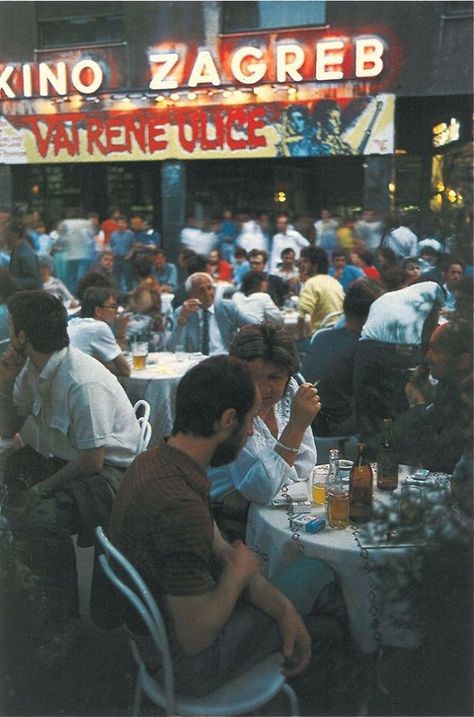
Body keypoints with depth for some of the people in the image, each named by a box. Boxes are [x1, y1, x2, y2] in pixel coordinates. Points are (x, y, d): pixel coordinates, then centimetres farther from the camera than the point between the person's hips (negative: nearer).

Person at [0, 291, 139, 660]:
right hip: (62, 461, 10)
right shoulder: (31, 368, 0)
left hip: (108, 474, -10)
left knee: (39, 517, -30)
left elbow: (92, 462, -22)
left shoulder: (85, 383, -27)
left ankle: (64, 619, -7)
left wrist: (39, 490, -13)